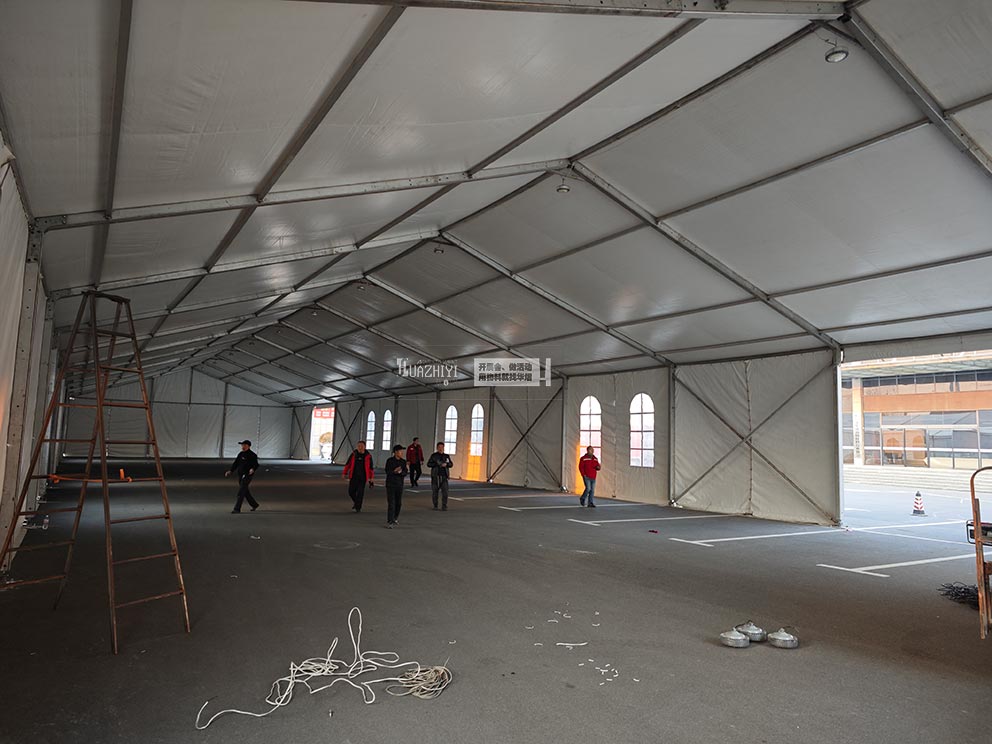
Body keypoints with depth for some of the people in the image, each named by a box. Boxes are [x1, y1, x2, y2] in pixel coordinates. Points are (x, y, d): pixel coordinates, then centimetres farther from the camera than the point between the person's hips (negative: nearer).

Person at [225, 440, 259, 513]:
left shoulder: (252, 455, -11)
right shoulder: (240, 454, 12)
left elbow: (256, 465, -19)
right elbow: (236, 463, 15)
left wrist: (253, 469, -39)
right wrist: (230, 471, 2)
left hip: (247, 475, -8)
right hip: (240, 475, 8)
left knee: (241, 492, -11)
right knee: (245, 491, 16)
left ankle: (237, 509, -8)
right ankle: (254, 504, 32)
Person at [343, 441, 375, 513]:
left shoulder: (368, 456, -4)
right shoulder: (354, 454, 0)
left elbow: (370, 468, 1)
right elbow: (348, 464, 5)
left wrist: (371, 479, 1)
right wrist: (345, 473, 0)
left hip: (363, 477, -2)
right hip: (354, 476, 2)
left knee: (360, 492, -4)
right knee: (351, 491, 2)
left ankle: (358, 507, 9)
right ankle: (356, 501, 32)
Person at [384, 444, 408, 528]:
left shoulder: (403, 462, 4)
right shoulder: (390, 461, -6)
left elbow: (405, 473, -1)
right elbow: (387, 472, -12)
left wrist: (400, 472, -23)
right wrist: (395, 471, -30)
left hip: (399, 484, 4)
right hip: (390, 484, -4)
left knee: (399, 503, 12)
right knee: (391, 503, -9)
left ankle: (395, 517, 35)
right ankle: (389, 522, -8)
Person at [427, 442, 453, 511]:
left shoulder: (446, 456, 10)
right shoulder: (434, 455, 3)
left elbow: (451, 464, 14)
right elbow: (428, 464, -2)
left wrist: (446, 464, -7)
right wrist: (437, 464, -15)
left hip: (444, 476, 1)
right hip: (435, 476, -1)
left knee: (445, 491, -8)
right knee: (435, 491, 4)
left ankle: (444, 506, -3)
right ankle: (435, 506, 16)